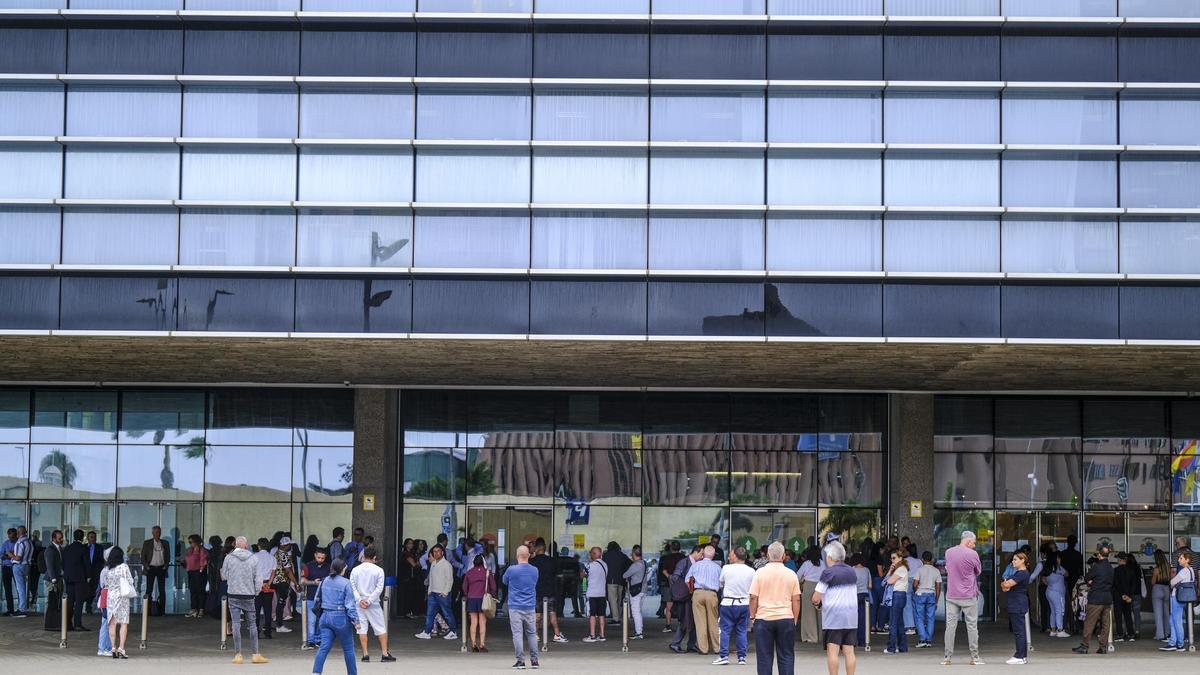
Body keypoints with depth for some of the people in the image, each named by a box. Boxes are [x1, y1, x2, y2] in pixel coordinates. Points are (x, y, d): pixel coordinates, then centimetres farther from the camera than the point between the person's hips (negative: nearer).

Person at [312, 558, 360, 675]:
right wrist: (355, 620, -6)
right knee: (348, 648, 10)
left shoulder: (324, 582, 6)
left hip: (325, 616, 5)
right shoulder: (345, 583, -11)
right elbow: (350, 604, -12)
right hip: (340, 618, -5)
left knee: (324, 647, 2)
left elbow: (317, 599, 16)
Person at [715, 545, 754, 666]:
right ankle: (742, 657, 9)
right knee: (742, 631, 9)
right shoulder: (751, 571, -3)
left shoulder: (726, 568, -8)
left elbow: (721, 584, 8)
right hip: (744, 604, 2)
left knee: (725, 630, 3)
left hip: (728, 603, -2)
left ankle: (724, 656, -1)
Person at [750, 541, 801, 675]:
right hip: (786, 619, 1)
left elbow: (753, 597, -5)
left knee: (765, 658, 4)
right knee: (787, 657, 6)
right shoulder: (791, 574, 2)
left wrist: (752, 617, 5)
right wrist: (795, 620, 12)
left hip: (763, 619, -1)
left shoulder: (760, 572, -4)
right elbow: (796, 600, 3)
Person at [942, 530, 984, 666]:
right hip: (969, 596, -3)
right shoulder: (972, 554, -10)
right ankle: (974, 657, 6)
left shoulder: (948, 552, 4)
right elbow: (978, 571, 3)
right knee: (972, 626, 4)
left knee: (950, 626, 5)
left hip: (951, 596, 3)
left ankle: (947, 657, 3)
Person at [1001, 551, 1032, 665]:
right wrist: (1005, 586, -7)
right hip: (1014, 607, 10)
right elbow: (1005, 585, 16)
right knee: (1015, 630, 13)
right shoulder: (1017, 572, 20)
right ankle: (1023, 655, 18)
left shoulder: (1022, 573, -14)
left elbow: (1007, 584, -21)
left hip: (1018, 607, -10)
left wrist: (1004, 584, 2)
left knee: (1019, 631, -8)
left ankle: (1020, 657, -7)